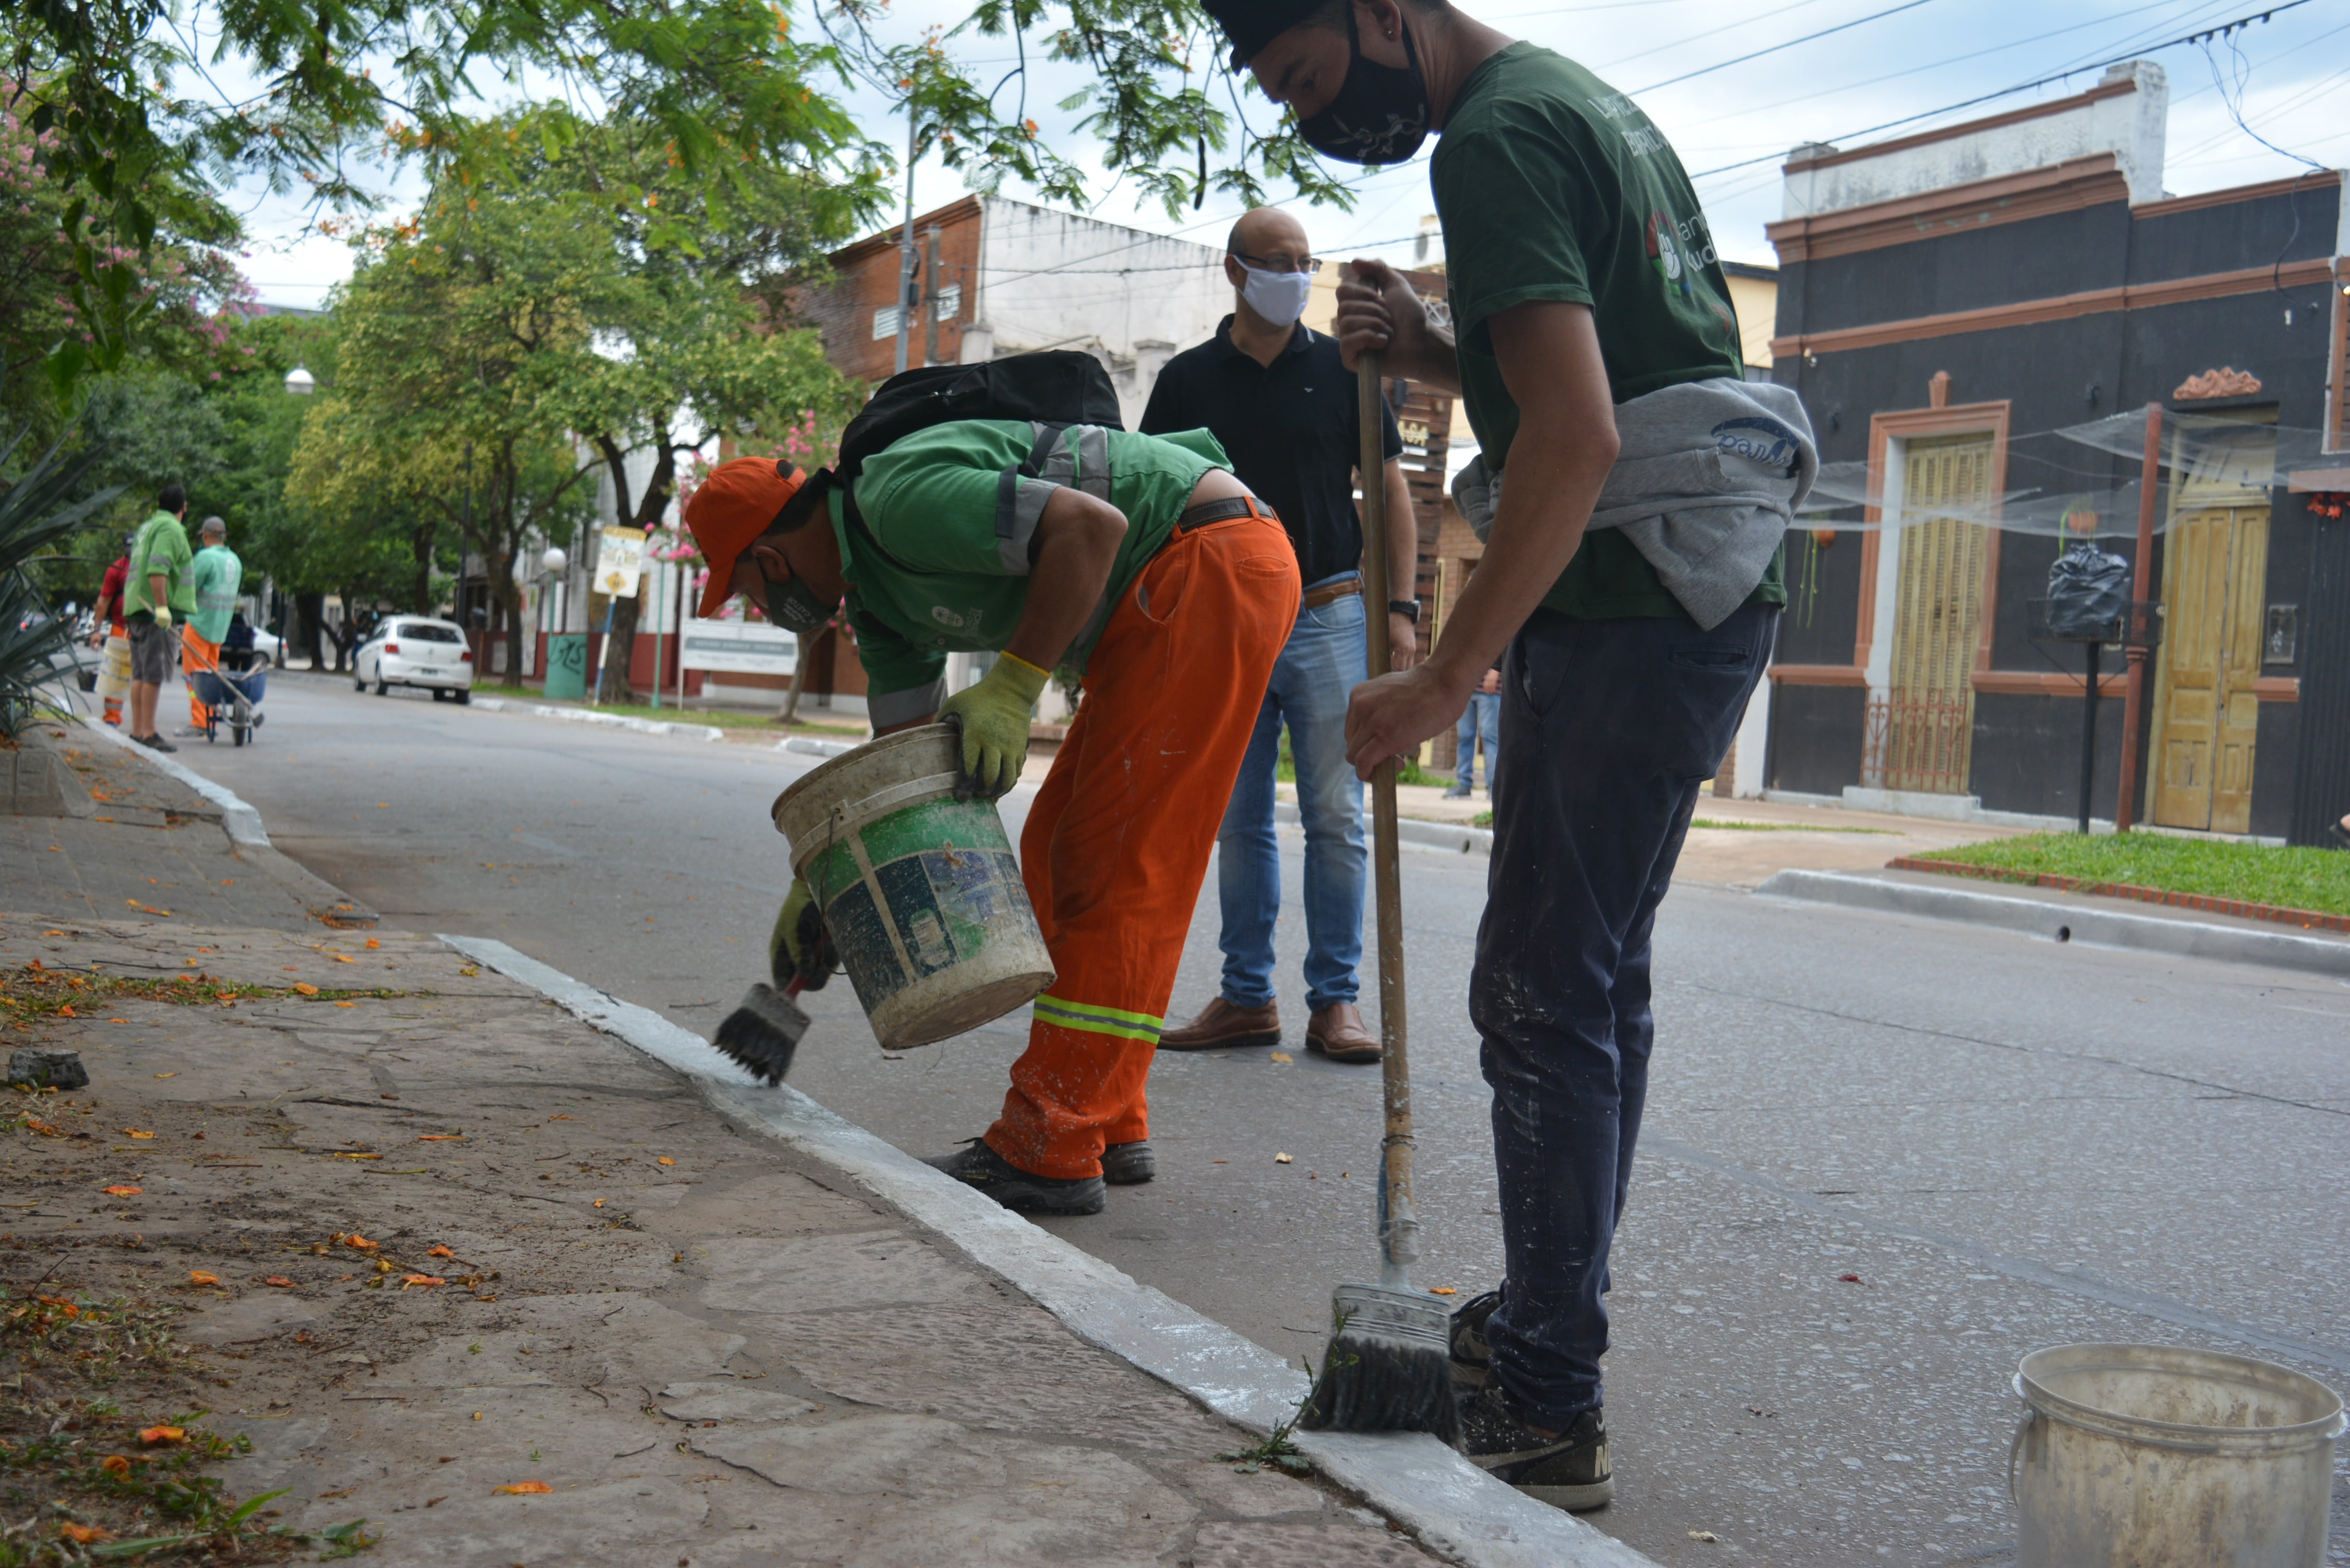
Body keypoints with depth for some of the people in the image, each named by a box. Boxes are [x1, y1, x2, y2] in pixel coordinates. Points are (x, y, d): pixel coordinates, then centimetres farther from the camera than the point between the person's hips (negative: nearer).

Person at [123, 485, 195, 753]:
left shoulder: (146, 527, 23)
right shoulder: (171, 529, -8)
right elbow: (157, 568, -21)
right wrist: (162, 606, -25)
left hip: (139, 609, 10)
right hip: (157, 611, -10)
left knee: (141, 672, 10)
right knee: (154, 672, -10)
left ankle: (137, 730, 12)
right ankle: (148, 732, -12)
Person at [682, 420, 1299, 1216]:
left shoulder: (902, 498, -17)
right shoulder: (874, 588, 14)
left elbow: (1093, 524, -25)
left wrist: (1011, 685, -21)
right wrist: (820, 878, 25)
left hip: (1215, 564, -10)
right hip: (1158, 607, 10)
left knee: (1113, 861, -11)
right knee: (1059, 850, 11)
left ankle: (1050, 1151, -8)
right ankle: (1110, 1127, 16)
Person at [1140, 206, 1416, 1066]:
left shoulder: (1341, 368, 6)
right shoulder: (1187, 379, 8)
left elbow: (1390, 491, 7)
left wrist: (1399, 606, -3)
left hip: (1329, 616, -1)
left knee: (1337, 820, -2)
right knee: (1239, 824, 6)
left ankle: (1335, 999, 6)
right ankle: (1247, 997, 14)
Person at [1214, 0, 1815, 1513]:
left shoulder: (1497, 136, -13)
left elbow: (1577, 436, -24)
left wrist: (1452, 676, -22)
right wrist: (1437, 355, 9)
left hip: (1629, 608, -10)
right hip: (1705, 596, 10)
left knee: (1545, 995, -7)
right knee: (1600, 976, 15)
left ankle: (1552, 1411, 0)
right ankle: (1541, 1320, 28)